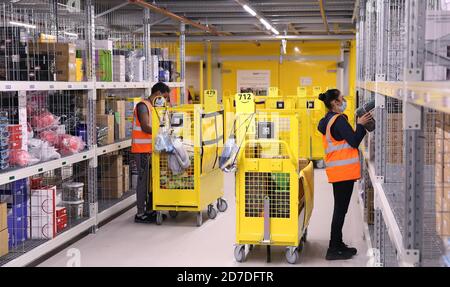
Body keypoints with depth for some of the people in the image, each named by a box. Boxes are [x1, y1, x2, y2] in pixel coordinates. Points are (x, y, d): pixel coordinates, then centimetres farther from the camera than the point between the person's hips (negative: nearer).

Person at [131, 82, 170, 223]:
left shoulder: (153, 106, 17)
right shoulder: (143, 106, -12)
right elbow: (146, 127, -22)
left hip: (151, 149, 9)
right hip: (142, 149, -9)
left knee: (152, 180, 13)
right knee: (143, 180, -6)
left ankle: (149, 210, 23)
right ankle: (140, 214, -1)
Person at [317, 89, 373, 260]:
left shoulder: (327, 121, 15)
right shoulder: (339, 120, -15)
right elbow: (354, 142, -16)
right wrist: (360, 125, -5)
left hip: (337, 171, 10)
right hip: (344, 170, -10)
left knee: (340, 208, 16)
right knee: (341, 209, -5)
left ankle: (338, 244, 25)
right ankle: (333, 250, -2)